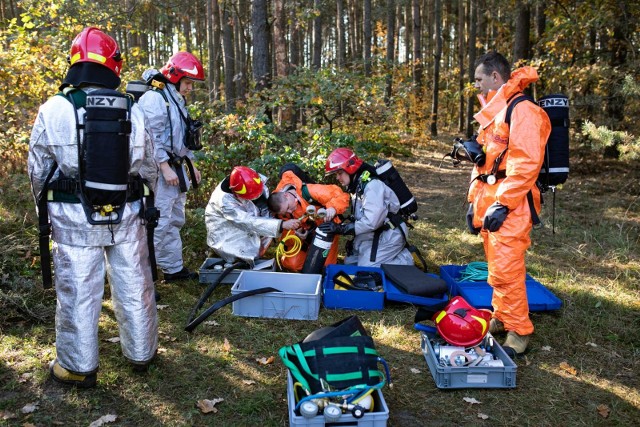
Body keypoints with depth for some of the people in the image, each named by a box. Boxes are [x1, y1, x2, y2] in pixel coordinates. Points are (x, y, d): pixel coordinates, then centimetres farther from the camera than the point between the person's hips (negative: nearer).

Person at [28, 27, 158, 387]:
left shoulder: (54, 109, -9)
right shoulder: (133, 110, -3)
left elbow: (38, 169, -1)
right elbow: (148, 165, 6)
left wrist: (45, 208, 17)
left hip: (74, 217, -2)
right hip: (127, 214, 2)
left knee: (78, 292, 10)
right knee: (134, 286, 15)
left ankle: (79, 366, 23)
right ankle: (141, 352, 31)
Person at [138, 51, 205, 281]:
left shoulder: (177, 101, 19)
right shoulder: (154, 98, -11)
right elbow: (151, 137, -20)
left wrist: (191, 165, 23)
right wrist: (165, 168, -22)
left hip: (176, 168, 10)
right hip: (161, 170, -10)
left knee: (174, 221, 16)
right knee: (159, 223, -12)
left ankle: (174, 268, 27)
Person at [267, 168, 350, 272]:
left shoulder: (311, 191, -32)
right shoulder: (281, 209, -16)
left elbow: (341, 196, -33)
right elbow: (287, 230, -7)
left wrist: (332, 207, -52)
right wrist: (296, 234, -30)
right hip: (306, 235, 4)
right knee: (291, 264, -10)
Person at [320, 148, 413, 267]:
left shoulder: (372, 185, -25)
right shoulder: (356, 186, 6)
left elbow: (371, 222, -30)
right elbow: (359, 217, 8)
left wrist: (341, 228, -27)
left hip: (388, 236, -10)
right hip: (372, 235, 10)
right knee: (350, 262, 12)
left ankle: (406, 261, 1)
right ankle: (397, 253, 15)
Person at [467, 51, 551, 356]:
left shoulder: (522, 111, -12)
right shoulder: (492, 113, 19)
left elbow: (526, 164, -20)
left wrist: (502, 204, -20)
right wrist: (475, 201, 17)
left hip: (510, 206, -9)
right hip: (489, 202, 9)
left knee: (505, 270, -8)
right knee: (497, 267, 15)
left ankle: (518, 330, 5)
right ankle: (502, 319, 26)